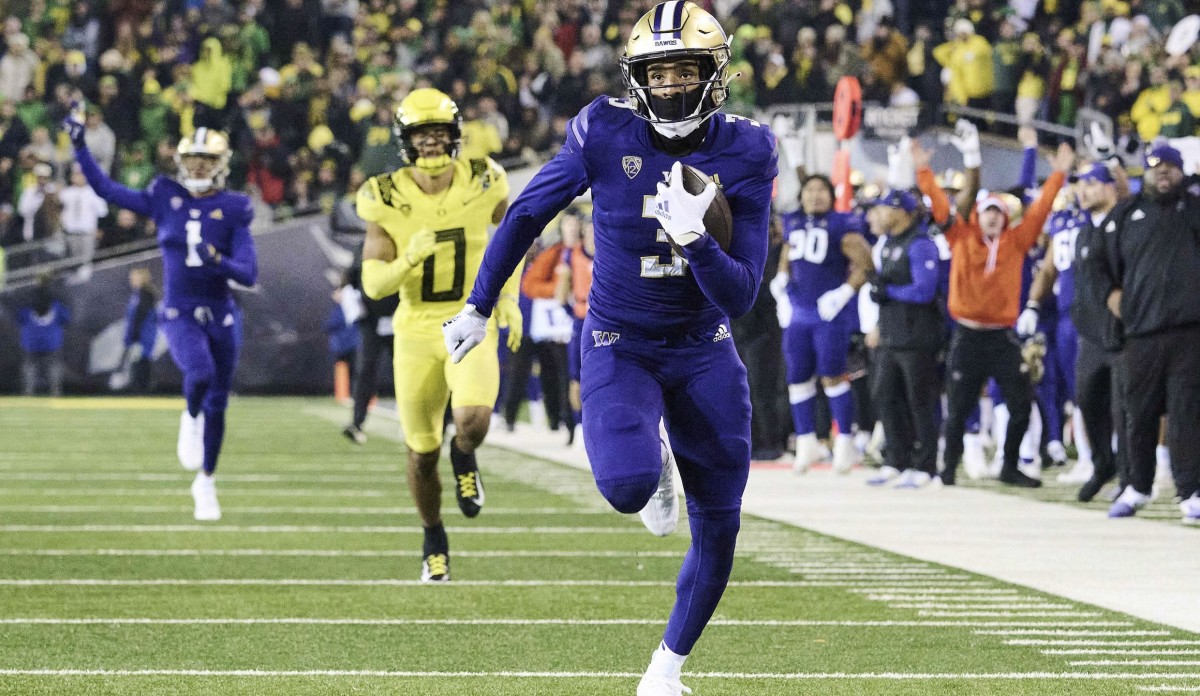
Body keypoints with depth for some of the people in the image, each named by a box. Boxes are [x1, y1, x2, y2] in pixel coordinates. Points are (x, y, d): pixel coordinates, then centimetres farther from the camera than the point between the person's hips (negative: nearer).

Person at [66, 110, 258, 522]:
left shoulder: (233, 210, -1)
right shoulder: (165, 200, 2)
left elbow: (248, 274, -6)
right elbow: (106, 189, 4)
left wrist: (219, 262, -26)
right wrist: (79, 146, -1)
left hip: (221, 315, 1)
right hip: (179, 313, -1)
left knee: (217, 405, 8)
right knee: (200, 373, -30)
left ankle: (206, 481, 27)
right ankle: (191, 419, 5)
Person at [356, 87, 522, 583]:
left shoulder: (481, 185, -7)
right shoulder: (387, 199, -10)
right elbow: (373, 285, -10)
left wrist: (509, 295, 6)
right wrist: (407, 260, -30)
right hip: (416, 330, 1)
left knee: (474, 420, -27)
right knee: (421, 450, 7)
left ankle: (463, 457, 12)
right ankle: (434, 541, 33)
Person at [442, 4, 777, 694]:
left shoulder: (744, 153, -12)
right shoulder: (606, 135, -15)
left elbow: (740, 295, -14)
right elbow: (526, 215, 1)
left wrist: (692, 236, -32)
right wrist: (479, 308, 8)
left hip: (705, 352, 2)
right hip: (620, 345, -2)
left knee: (718, 527, 5)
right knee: (626, 485, -30)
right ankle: (653, 466, 11)